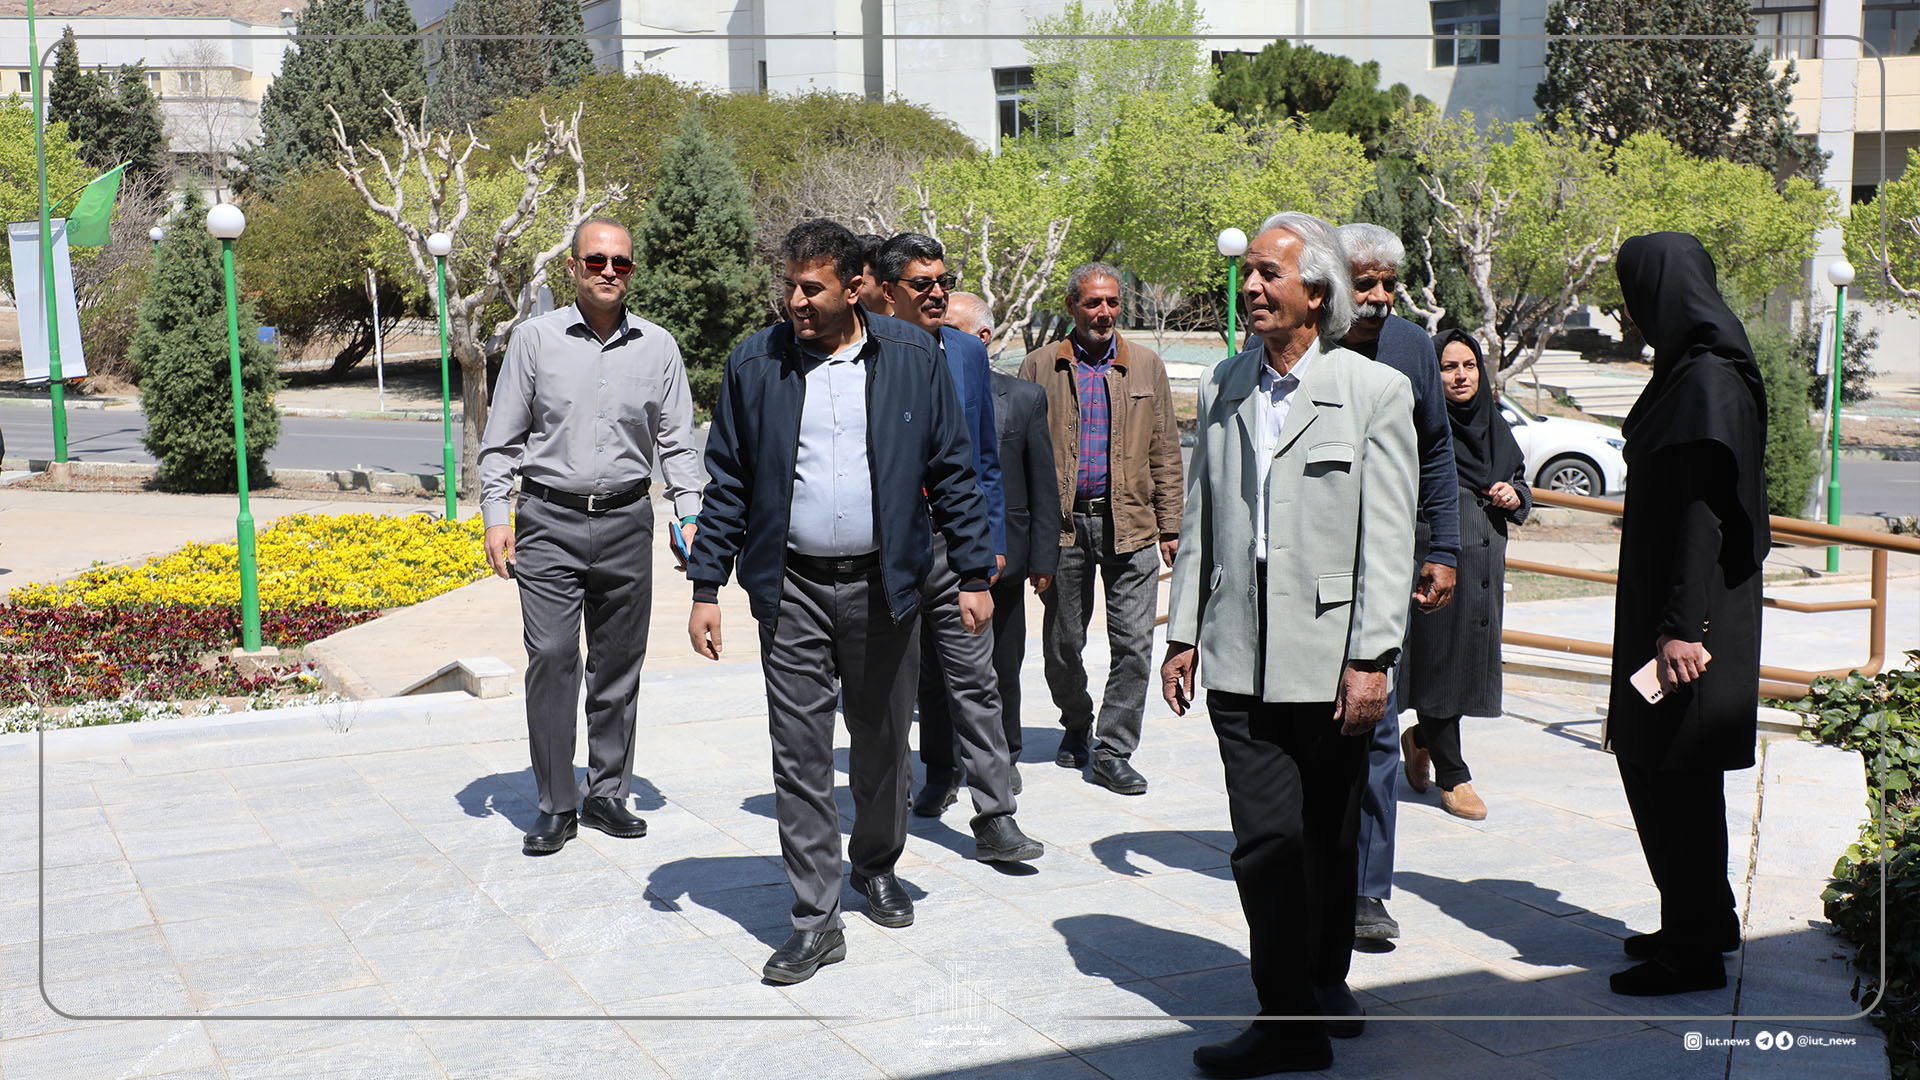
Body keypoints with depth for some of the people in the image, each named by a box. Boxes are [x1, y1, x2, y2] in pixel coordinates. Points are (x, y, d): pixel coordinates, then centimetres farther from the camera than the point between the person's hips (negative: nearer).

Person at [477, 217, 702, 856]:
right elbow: (502, 438, 5)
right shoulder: (535, 338, 2)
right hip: (548, 521, -2)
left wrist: (690, 516, 1)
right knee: (551, 659, -8)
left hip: (626, 521, 2)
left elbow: (677, 442, 11)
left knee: (619, 662, 6)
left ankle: (607, 794, 18)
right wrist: (496, 517, -2)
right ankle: (556, 806, 2)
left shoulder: (657, 347, 6)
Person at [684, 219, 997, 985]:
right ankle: (816, 917, 6)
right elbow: (726, 483, 5)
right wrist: (706, 587, 1)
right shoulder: (753, 364, 2)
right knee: (799, 753, -1)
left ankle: (876, 866, 38)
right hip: (792, 587, 0)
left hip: (884, 582, 0)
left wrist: (974, 575, 0)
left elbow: (952, 472, 3)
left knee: (882, 741, 13)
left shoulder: (914, 359, 0)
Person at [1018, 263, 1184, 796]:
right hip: (1063, 524, 0)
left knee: (1133, 643, -5)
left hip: (1130, 523, 0)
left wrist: (1170, 524, 4)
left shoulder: (1146, 365, 8)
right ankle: (1077, 726, 34)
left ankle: (1113, 751, 5)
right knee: (1063, 642, 10)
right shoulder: (1040, 367, 5)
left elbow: (1165, 451, 9)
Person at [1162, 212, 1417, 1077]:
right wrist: (1183, 633, 12)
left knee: (1330, 838, 10)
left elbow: (1388, 540, -6)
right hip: (1242, 658, 3)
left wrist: (1372, 659, -12)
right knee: (1268, 839, -3)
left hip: (1329, 657, -2)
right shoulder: (1223, 388, 11)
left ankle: (1326, 982, 29)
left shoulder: (1375, 391, -2)